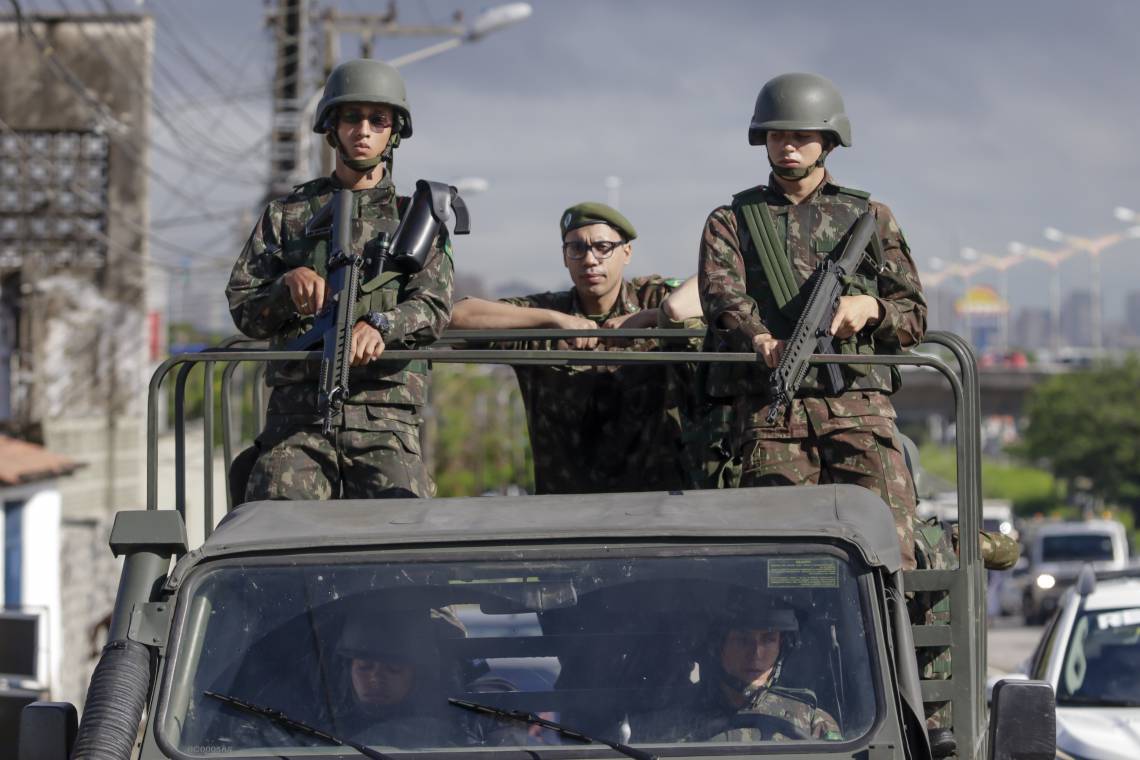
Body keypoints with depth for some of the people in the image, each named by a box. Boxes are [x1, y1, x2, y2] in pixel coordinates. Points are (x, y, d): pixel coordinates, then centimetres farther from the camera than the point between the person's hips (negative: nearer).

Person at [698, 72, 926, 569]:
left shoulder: (871, 219, 20)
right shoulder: (731, 223, 17)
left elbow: (914, 318, 17)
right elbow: (723, 300, -3)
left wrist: (870, 308, -6)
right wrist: (763, 343, -25)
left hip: (859, 410, 1)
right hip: (770, 416, -1)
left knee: (889, 550, -15)